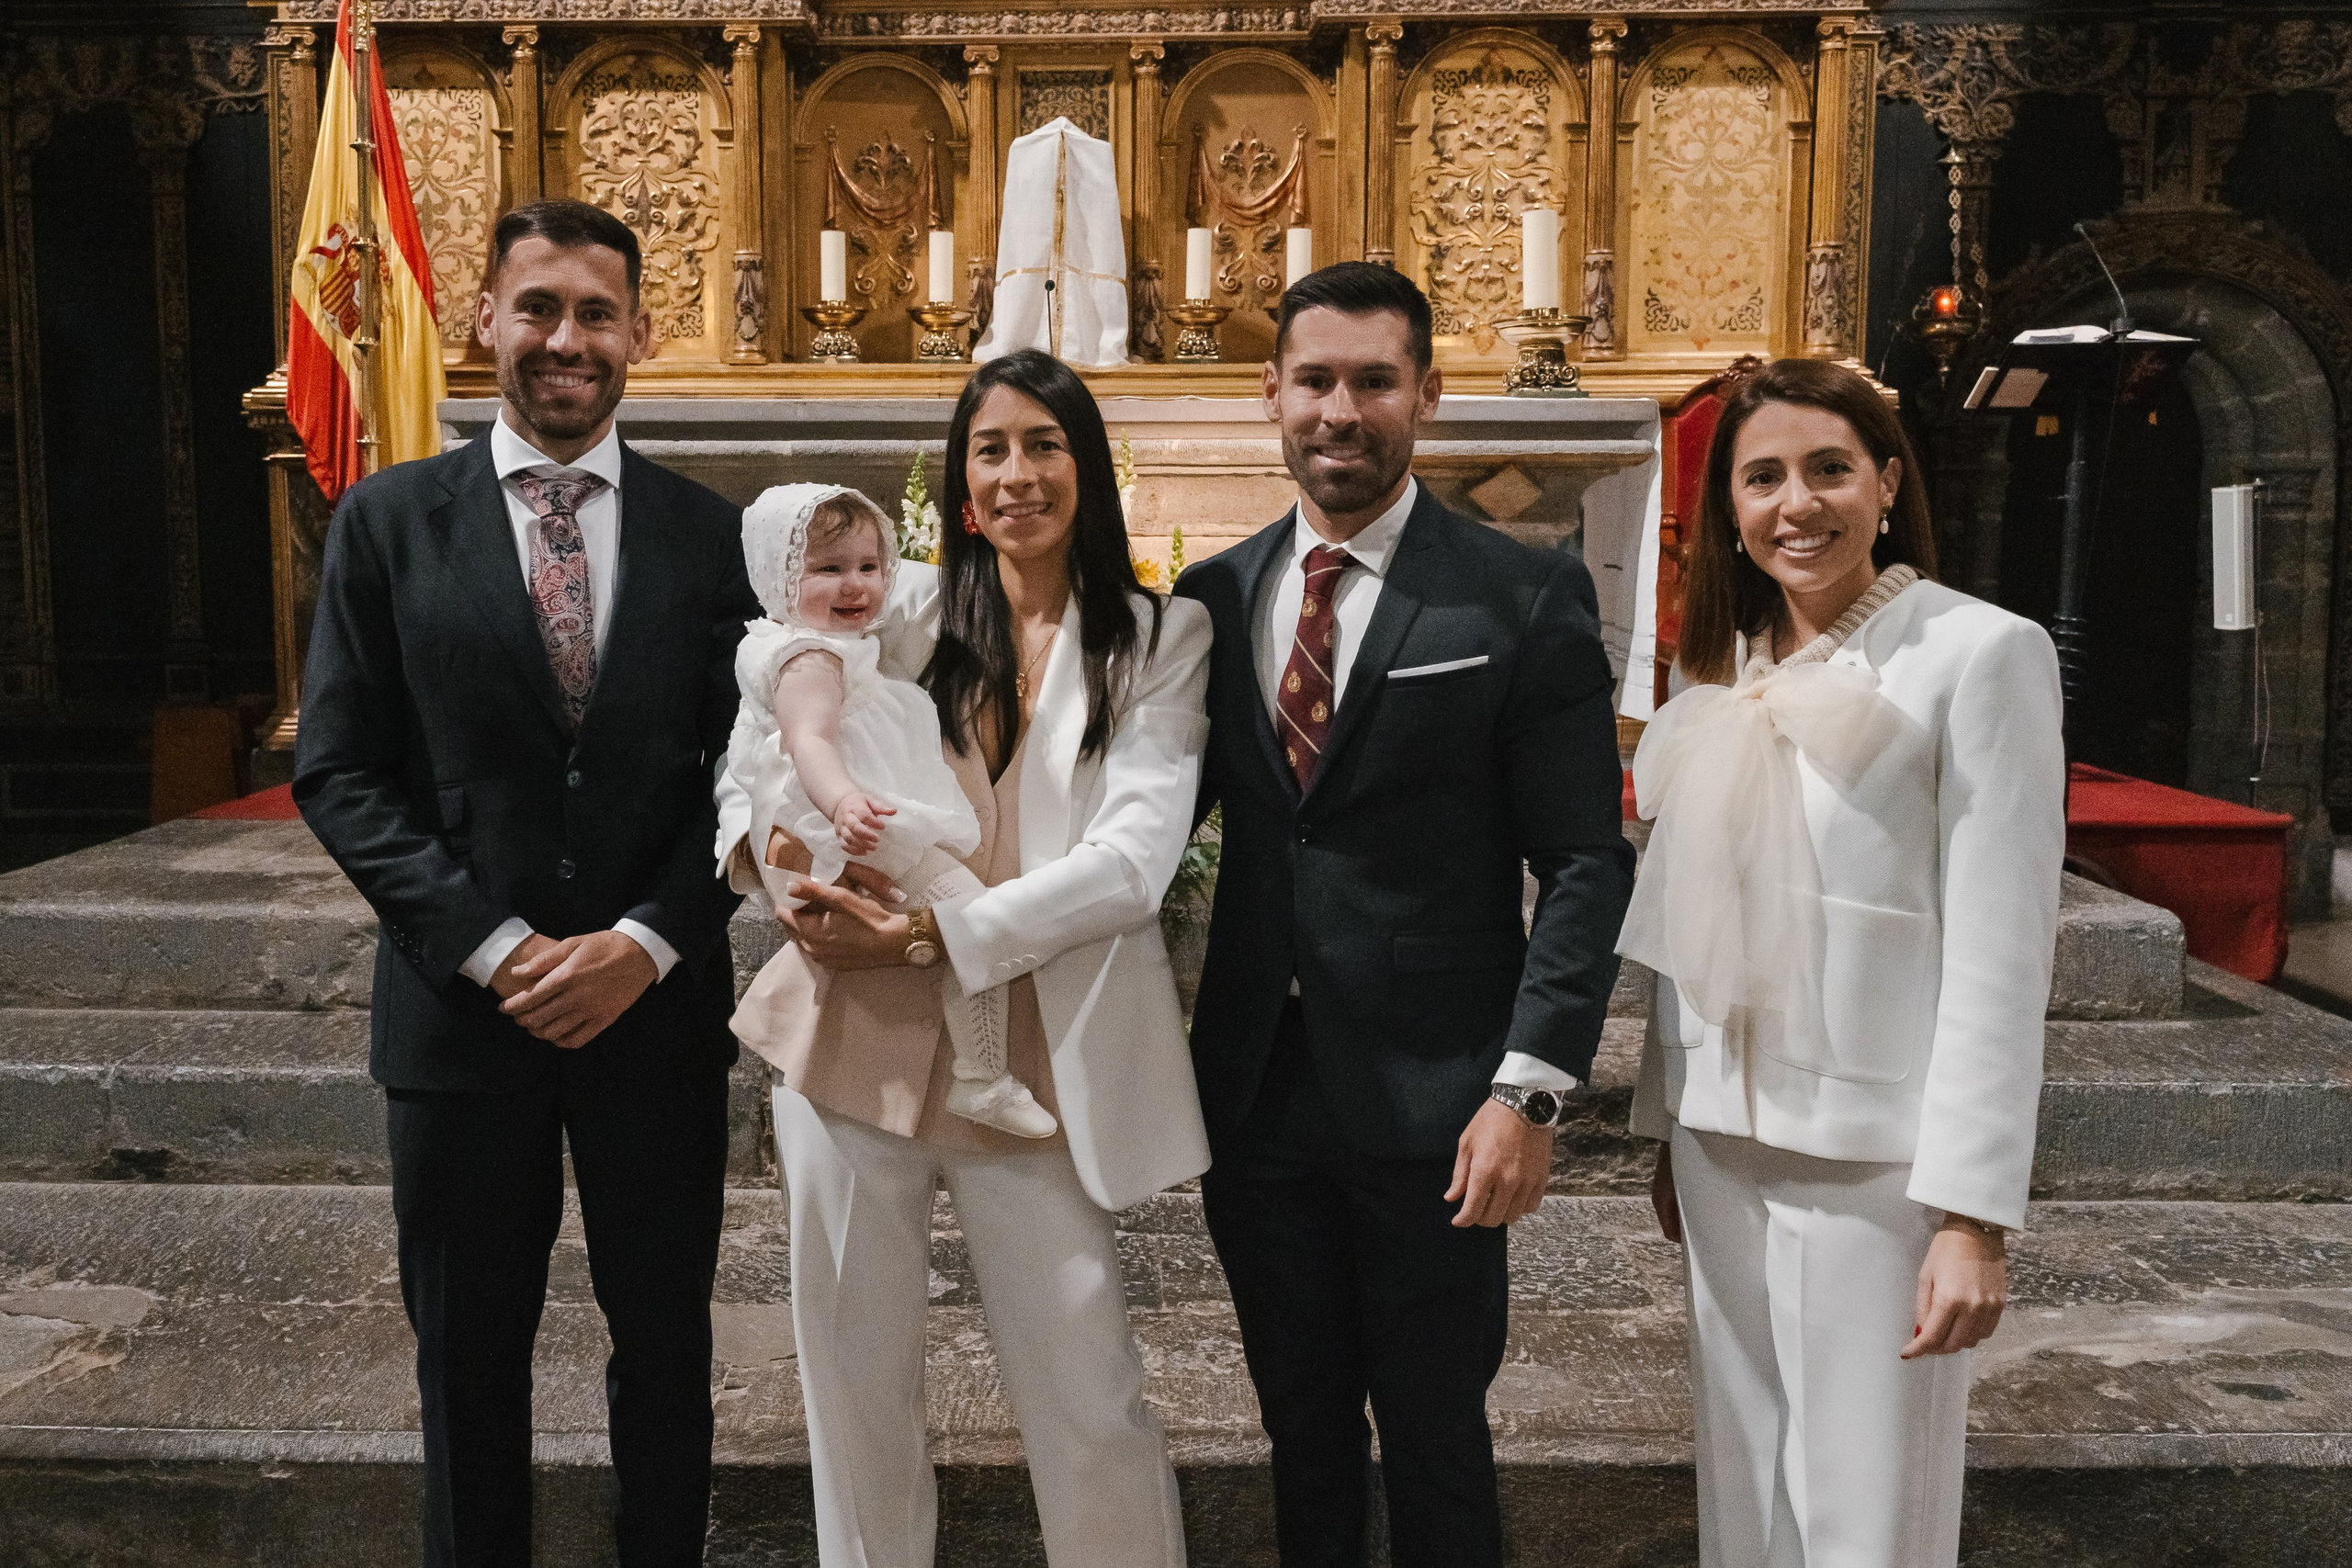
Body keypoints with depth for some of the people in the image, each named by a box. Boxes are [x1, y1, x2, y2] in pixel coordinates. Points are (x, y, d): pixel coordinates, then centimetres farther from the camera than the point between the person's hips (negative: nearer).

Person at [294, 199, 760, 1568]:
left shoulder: (708, 532, 2)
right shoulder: (388, 521, 1)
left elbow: (742, 772, -1)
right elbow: (340, 773, -3)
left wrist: (644, 942, -13)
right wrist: (494, 944, -13)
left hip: (658, 1005, 1)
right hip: (462, 1002, 0)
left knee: (666, 1341, 15)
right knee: (470, 1353, 14)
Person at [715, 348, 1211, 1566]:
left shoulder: (1160, 641, 2)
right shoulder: (897, 609, 7)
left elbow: (1133, 860, -9)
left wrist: (935, 933, -18)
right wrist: (769, 834, -14)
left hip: (1035, 1062, -2)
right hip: (854, 1039, 2)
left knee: (1088, 1399, 2)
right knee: (854, 1380, 14)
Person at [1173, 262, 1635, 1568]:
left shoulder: (1526, 599, -6)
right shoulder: (1213, 597, 6)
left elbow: (1584, 860, -8)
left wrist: (1531, 1088, -16)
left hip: (1434, 1104, -4)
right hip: (1258, 1093, 4)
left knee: (1434, 1446, 11)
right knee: (1302, 1438, 19)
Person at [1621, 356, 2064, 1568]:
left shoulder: (1981, 653, -9)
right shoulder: (1725, 675, 9)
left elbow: (1999, 954, -13)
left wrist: (1974, 1212, -16)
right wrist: (1668, 1127, 14)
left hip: (1877, 1157, -5)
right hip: (1725, 1147, 6)